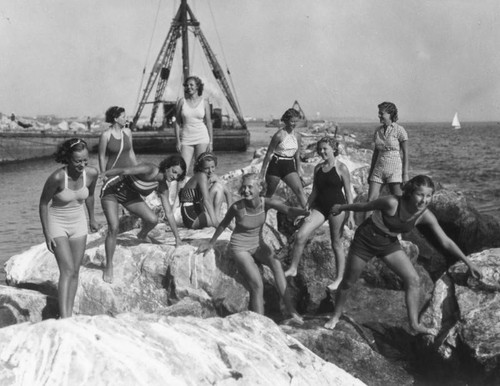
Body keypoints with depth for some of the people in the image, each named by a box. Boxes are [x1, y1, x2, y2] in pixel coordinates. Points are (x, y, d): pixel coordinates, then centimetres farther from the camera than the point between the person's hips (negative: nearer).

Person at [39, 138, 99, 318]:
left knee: (75, 271, 6)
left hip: (78, 223, 5)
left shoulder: (92, 173, -13)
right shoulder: (57, 177, -26)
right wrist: (47, 234, -14)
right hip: (57, 224, -5)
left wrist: (92, 219, 21)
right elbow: (43, 203, -13)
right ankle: (64, 319, -18)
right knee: (67, 270, -16)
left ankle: (69, 315, 15)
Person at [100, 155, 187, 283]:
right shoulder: (150, 170, -30)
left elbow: (169, 213, 1)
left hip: (129, 195, 6)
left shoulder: (163, 187, -7)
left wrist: (177, 238, 4)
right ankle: (108, 267, -6)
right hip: (111, 190, -6)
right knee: (114, 228, -22)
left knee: (153, 220, -8)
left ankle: (142, 236, 29)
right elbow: (125, 171, -31)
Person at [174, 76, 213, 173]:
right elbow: (177, 122, 6)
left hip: (202, 139, 0)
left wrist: (211, 142, 1)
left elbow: (209, 123, 6)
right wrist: (178, 141, 1)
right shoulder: (182, 101, 2)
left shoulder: (204, 102, 2)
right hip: (186, 139, 0)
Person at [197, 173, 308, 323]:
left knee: (276, 263, -28)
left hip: (258, 244, 3)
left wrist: (306, 211, -53)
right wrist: (211, 243, 13)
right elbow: (223, 224, -1)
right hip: (240, 247, -3)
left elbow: (289, 210, -32)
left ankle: (290, 308, -27)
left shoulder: (266, 203, -16)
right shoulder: (237, 207, -20)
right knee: (257, 286, -19)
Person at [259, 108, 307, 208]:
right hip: (276, 165, -4)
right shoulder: (279, 135, -12)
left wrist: (298, 173, 16)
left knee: (299, 190, -11)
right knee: (270, 193, 8)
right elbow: (269, 153, -4)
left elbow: (297, 155, 14)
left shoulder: (297, 136, 4)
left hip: (289, 166, 4)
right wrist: (262, 171, -1)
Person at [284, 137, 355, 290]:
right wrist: (305, 208, 10)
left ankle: (339, 278, 20)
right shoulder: (318, 168, 9)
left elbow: (348, 192, -5)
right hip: (319, 207, 5)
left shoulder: (341, 168, -7)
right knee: (300, 235, -9)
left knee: (336, 244, 5)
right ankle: (293, 268, 5)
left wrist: (350, 214, -9)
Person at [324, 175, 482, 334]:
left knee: (413, 279, -8)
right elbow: (365, 206, -16)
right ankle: (335, 317, 31)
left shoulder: (426, 216, -19)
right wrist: (341, 208, -2)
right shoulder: (392, 203, -32)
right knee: (348, 282, 7)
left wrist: (468, 262, -14)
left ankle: (414, 323, 5)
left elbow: (446, 242, -13)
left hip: (389, 244, 4)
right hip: (366, 239, -4)